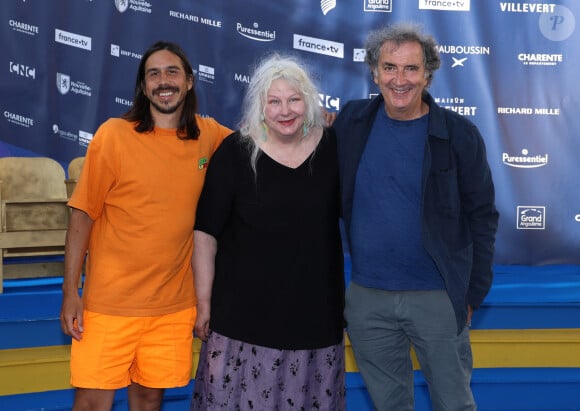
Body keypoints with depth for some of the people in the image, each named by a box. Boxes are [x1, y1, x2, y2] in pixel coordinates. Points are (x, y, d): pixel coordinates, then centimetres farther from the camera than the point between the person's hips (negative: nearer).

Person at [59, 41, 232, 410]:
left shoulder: (208, 135, 2)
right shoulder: (115, 135, -7)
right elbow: (82, 216, -5)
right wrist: (70, 293, -8)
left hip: (175, 305, 3)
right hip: (110, 302, -3)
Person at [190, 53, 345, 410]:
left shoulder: (333, 147, -1)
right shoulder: (235, 152, -7)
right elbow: (205, 232, -4)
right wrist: (204, 302, -4)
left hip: (316, 310, 2)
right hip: (244, 311, -2)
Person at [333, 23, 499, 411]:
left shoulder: (458, 134, -8)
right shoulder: (352, 121, 0)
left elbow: (482, 217, -3)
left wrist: (472, 293, -4)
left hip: (439, 296, -2)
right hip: (366, 296, 3)